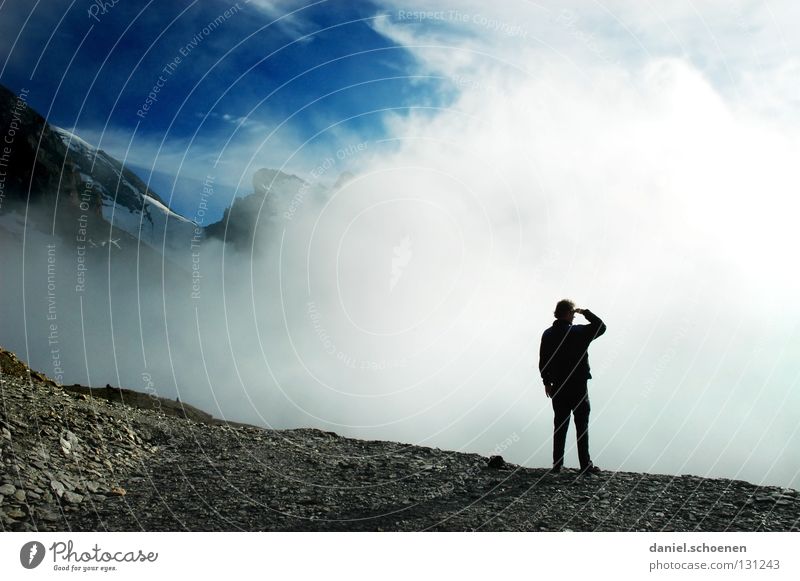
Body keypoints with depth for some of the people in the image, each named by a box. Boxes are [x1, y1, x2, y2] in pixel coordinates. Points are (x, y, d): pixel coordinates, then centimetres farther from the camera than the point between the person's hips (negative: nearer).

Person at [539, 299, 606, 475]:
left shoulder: (547, 334, 4)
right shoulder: (578, 332, -11)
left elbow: (543, 361, 6)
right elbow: (601, 327, -1)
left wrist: (547, 382, 13)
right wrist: (586, 313, 6)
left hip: (558, 387, 5)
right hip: (578, 386, -4)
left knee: (559, 426, 10)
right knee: (582, 426, 2)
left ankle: (557, 464, 12)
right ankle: (585, 465, 4)